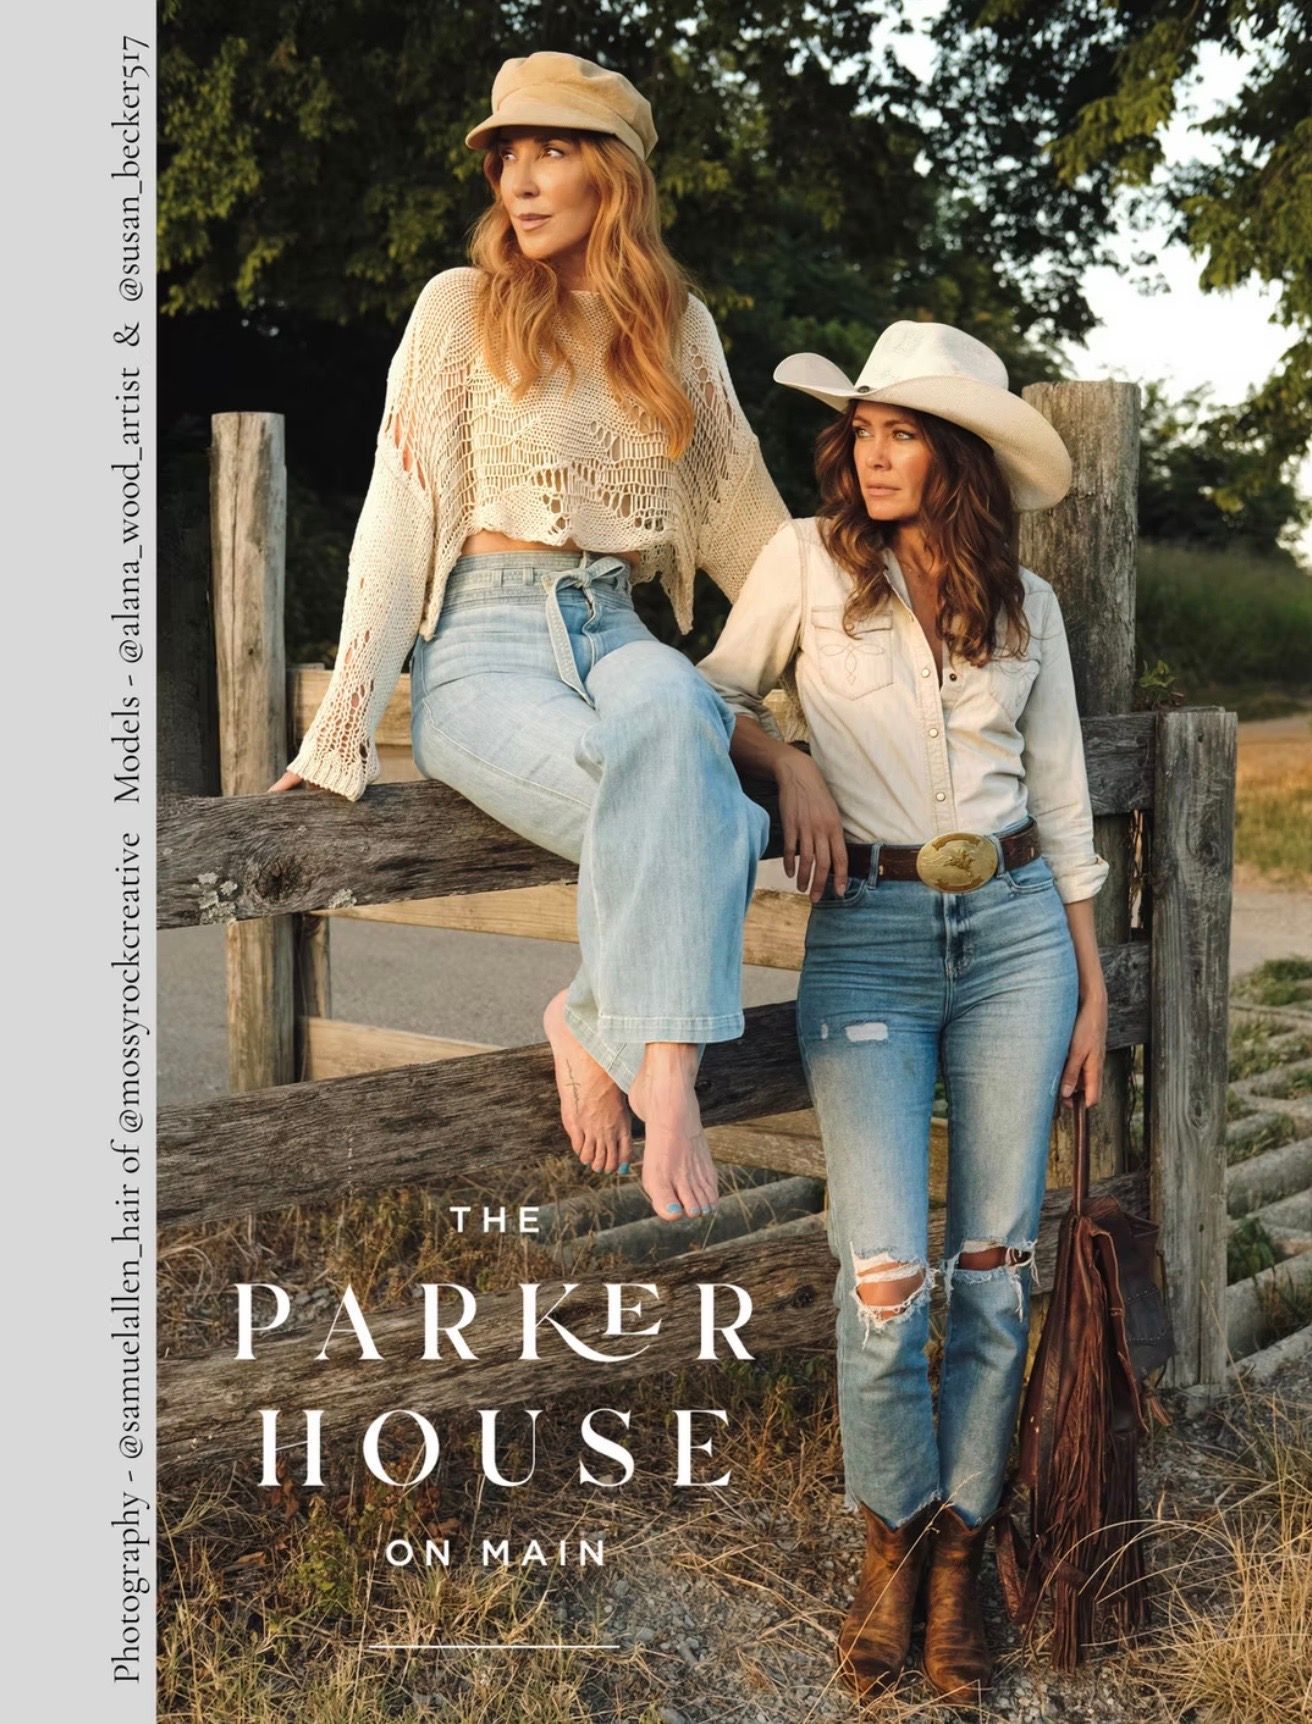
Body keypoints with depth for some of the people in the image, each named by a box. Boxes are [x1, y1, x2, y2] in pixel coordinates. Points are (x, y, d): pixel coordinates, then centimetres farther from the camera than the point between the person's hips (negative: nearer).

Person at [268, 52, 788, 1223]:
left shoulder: (678, 327, 13)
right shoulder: (464, 307, 3)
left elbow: (742, 515, 20)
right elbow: (399, 520, -1)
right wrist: (343, 731, -5)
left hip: (614, 630, 3)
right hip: (485, 644, -3)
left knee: (674, 716, -37)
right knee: (694, 809, -34)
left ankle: (606, 1022, -23)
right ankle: (663, 1057, -20)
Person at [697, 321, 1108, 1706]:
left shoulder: (1025, 604, 9)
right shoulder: (809, 561, 2)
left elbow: (1063, 804, 12)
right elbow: (718, 693, 12)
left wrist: (1091, 984, 11)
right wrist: (793, 767, -9)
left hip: (1016, 930, 2)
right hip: (868, 938, -2)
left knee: (995, 1266, 3)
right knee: (887, 1271, -11)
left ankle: (959, 1551, 20)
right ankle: (891, 1531, 15)